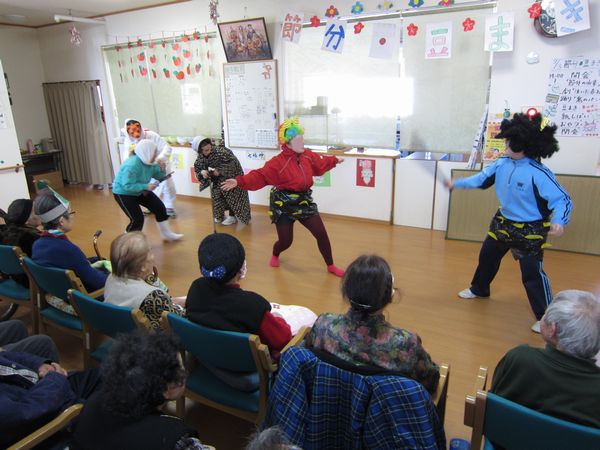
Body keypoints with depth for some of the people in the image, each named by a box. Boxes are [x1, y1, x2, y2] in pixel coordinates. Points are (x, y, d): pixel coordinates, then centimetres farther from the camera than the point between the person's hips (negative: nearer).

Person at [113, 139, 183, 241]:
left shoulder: (149, 162, -9)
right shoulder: (132, 165, -34)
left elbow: (158, 175, 1)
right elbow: (128, 186, -36)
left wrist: (161, 168, -20)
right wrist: (146, 186, -37)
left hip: (140, 191, 8)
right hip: (123, 193, -8)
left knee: (159, 207, 5)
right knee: (138, 218, -16)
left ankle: (166, 234, 22)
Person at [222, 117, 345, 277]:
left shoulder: (308, 155, 1)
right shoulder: (278, 162, -20)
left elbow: (321, 163, 21)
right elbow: (260, 176, -25)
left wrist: (335, 160, 36)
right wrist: (239, 181, -37)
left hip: (304, 202, 6)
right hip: (284, 205, -5)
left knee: (321, 233, 5)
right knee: (286, 241, 1)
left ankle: (331, 266, 24)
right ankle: (275, 256, 41)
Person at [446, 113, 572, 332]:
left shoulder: (539, 173, -27)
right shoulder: (502, 163, -7)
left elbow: (562, 199, -27)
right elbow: (482, 178, 10)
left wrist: (558, 221, -44)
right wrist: (457, 183, 12)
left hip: (529, 231, -7)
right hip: (503, 223, 8)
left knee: (532, 273, -5)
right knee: (487, 257, 23)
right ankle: (479, 289, 49)